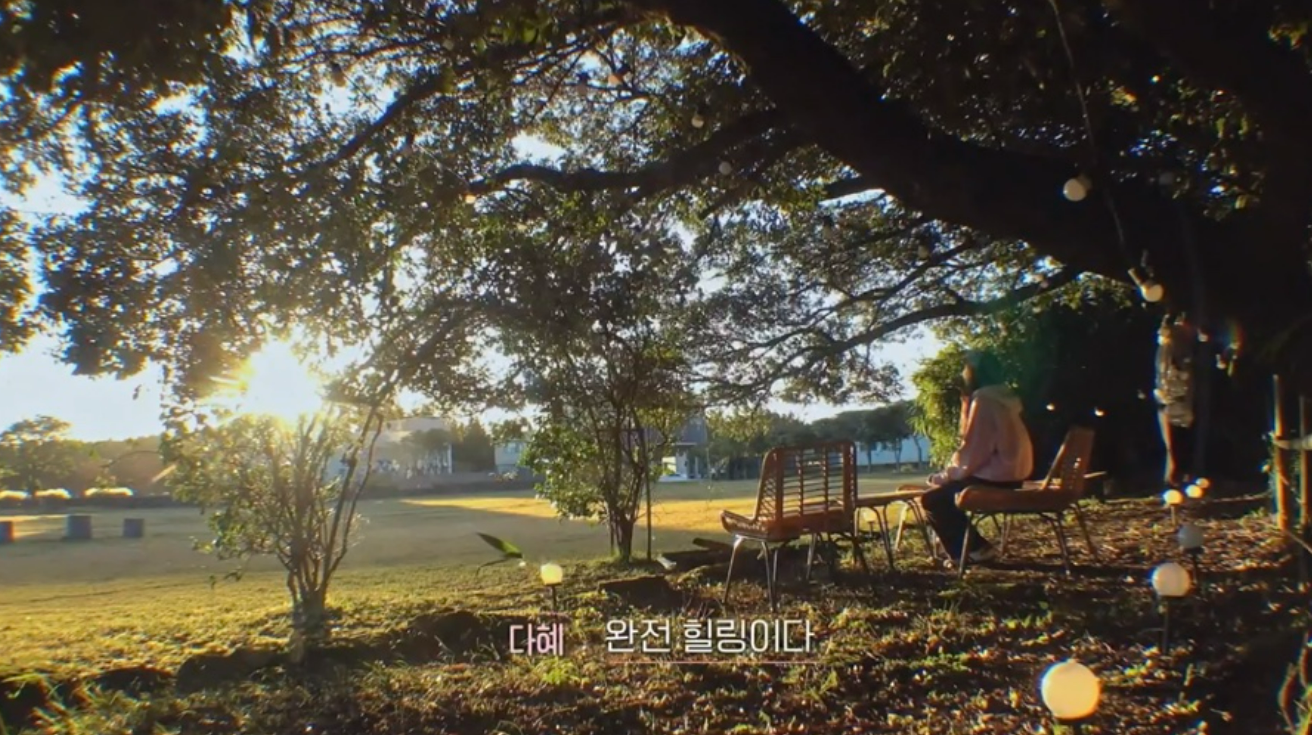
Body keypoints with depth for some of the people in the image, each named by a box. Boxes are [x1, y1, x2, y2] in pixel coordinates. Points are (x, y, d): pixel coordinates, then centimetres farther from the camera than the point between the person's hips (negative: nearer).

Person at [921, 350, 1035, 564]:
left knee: (932, 499, -7)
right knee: (943, 490, 18)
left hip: (996, 478, -10)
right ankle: (967, 547, 18)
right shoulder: (1000, 396, 14)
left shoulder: (983, 400, -16)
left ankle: (975, 548, -1)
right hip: (1007, 474, 10)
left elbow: (972, 454, -18)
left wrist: (944, 476, -8)